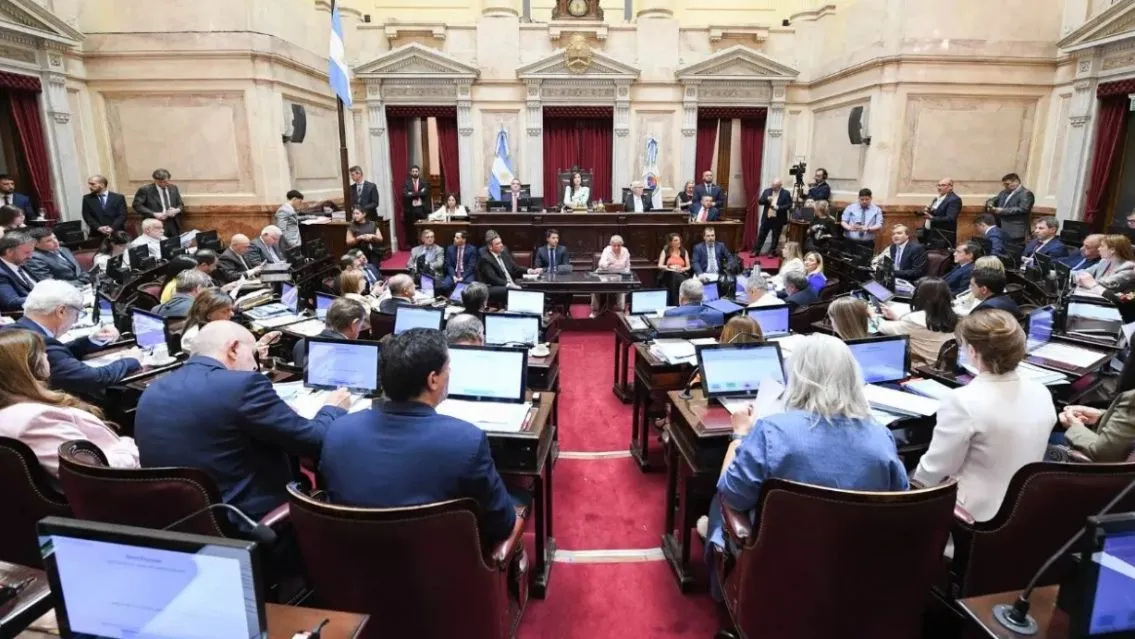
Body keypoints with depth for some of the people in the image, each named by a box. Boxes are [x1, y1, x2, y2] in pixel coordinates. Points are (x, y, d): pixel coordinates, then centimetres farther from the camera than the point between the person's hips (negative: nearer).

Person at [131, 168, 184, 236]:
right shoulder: (145, 189, -2)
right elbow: (136, 205, -6)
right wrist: (154, 214, -17)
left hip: (173, 226, 4)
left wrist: (177, 210, -7)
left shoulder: (173, 188, 13)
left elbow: (180, 205, 17)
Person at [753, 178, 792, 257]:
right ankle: (756, 251, 13)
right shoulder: (767, 191, 5)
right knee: (761, 235, 6)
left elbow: (789, 205, -8)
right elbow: (759, 201, 2)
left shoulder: (786, 193, -3)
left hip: (778, 219, -2)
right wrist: (767, 199, -17)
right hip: (767, 218, 3)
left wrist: (779, 207, -22)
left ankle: (772, 252, 17)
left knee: (775, 237, 7)